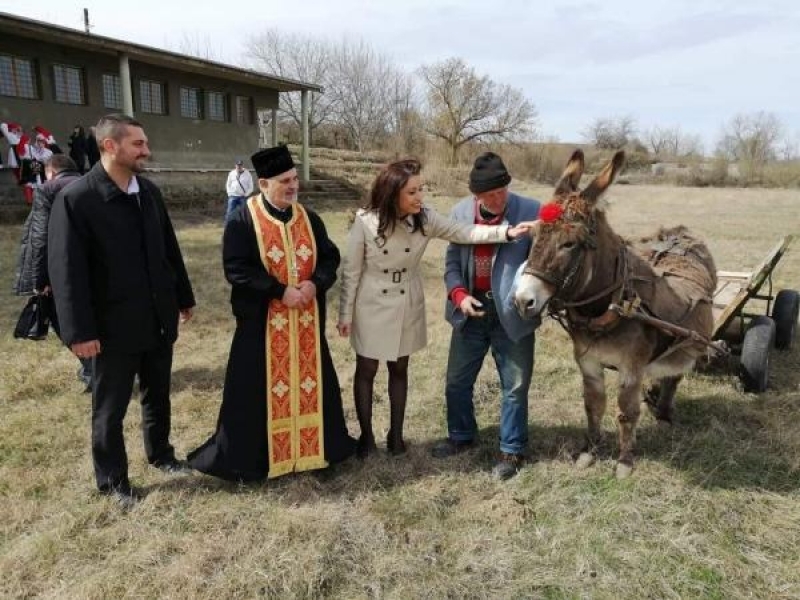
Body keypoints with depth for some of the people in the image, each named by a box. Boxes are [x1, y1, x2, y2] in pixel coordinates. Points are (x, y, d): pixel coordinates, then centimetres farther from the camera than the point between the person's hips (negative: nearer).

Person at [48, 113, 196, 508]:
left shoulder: (150, 192, 3)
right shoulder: (75, 198, -14)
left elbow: (169, 250, 10)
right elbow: (66, 270, -15)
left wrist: (183, 297, 13)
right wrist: (79, 331, -17)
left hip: (158, 320, 5)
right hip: (114, 326, -5)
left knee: (158, 396, 21)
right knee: (110, 409, 12)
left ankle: (160, 454, 42)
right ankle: (112, 481, 30)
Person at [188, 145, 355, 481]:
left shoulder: (309, 218, 6)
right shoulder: (242, 220, -9)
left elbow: (330, 257, 8)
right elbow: (235, 268, -15)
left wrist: (315, 283, -13)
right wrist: (280, 291, -20)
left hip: (307, 321, 5)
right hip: (262, 322, -4)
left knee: (309, 383, 14)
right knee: (259, 390, 4)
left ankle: (312, 447, 32)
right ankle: (248, 457, 22)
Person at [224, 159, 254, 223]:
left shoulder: (247, 174, 0)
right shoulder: (232, 173, 7)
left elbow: (251, 186, 1)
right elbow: (228, 184, 13)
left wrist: (246, 194, -8)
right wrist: (230, 193, 2)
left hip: (243, 197, -2)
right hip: (233, 196, 2)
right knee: (229, 213, -4)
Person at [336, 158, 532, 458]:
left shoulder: (424, 219, -12)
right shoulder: (365, 222, -20)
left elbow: (463, 232, -17)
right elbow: (351, 271, -12)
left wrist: (506, 231, -31)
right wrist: (345, 314, -6)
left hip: (407, 307, 3)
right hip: (372, 307, -3)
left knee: (399, 370, 15)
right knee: (366, 370, 11)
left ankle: (396, 433, 32)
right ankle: (366, 435, 29)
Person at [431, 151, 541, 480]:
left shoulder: (531, 212, -12)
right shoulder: (460, 213, -2)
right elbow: (451, 260, 3)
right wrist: (459, 294, -12)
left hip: (512, 313, -3)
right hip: (471, 311, 3)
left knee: (514, 386, 9)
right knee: (457, 381, 15)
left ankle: (512, 450, 29)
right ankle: (461, 436, 39)